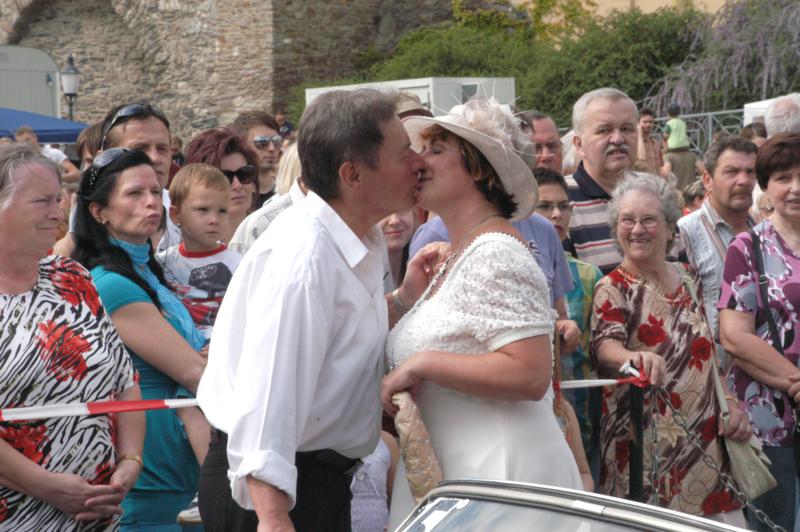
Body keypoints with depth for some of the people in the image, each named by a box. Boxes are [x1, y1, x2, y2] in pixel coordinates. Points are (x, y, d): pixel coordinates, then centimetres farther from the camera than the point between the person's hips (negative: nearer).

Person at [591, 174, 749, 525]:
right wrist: (634, 357, -47)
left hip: (706, 440, 5)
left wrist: (730, 405, 7)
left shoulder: (688, 282, 12)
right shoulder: (612, 290, -6)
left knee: (725, 516, 2)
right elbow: (604, 344, -25)